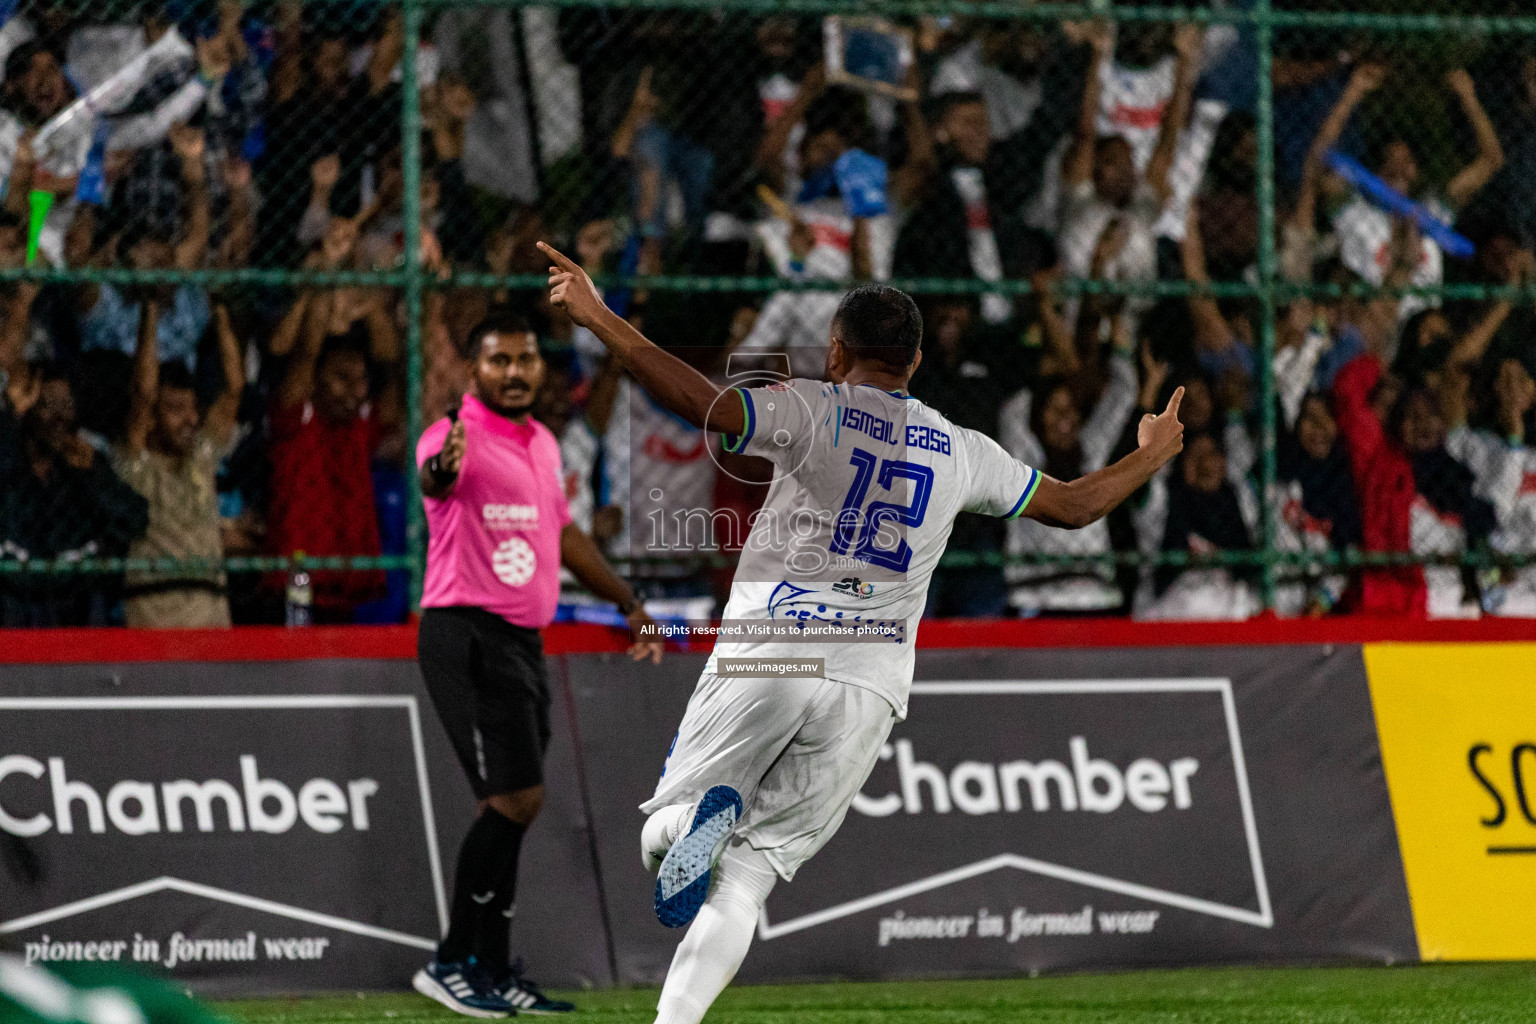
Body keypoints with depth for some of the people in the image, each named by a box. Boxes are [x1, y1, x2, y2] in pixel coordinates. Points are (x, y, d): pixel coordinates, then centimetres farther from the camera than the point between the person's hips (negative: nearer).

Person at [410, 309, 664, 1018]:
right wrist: (443, 466, -61)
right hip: (466, 634, -9)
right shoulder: (457, 436, -12)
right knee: (516, 798, -15)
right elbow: (435, 478, -36)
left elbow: (562, 532, 29)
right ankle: (451, 964, -8)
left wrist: (627, 602, 34)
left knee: (510, 806, 10)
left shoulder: (541, 442, 15)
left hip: (523, 640, 9)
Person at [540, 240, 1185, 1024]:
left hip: (766, 660, -3)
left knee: (659, 832, 10)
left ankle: (702, 818, -27)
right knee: (741, 883, 4)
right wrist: (1153, 457, 43)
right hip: (871, 684, 3)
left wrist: (600, 322, -11)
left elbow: (701, 402, -15)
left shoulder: (814, 410, 1)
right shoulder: (961, 452, 13)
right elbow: (1074, 505, 25)